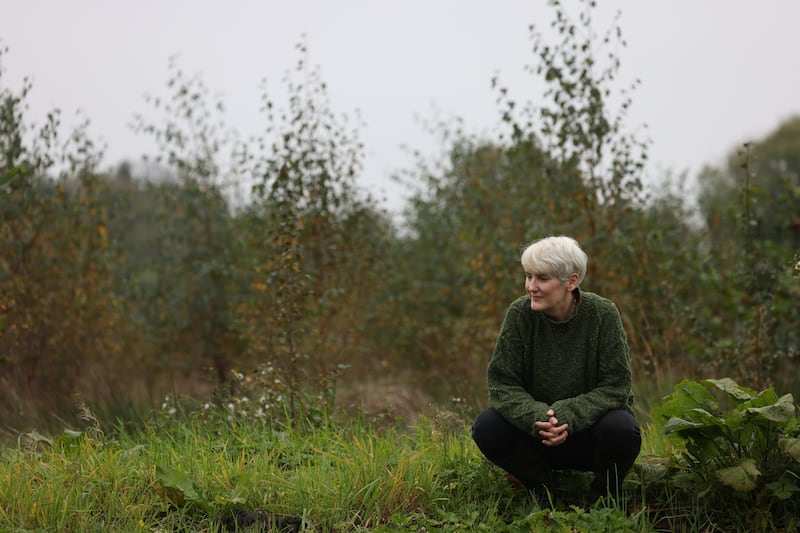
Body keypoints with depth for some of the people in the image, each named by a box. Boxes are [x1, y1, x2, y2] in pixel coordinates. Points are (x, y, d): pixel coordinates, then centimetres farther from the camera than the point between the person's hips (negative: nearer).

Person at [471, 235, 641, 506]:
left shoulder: (603, 314, -16)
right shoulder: (520, 313, -11)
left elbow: (616, 388, -17)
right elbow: (501, 384, -12)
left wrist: (567, 416, -32)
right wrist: (537, 417, -32)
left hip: (587, 429, -2)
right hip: (536, 433, 2)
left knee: (621, 428, -34)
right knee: (486, 427, -25)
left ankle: (603, 498, -2)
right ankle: (541, 491, 2)